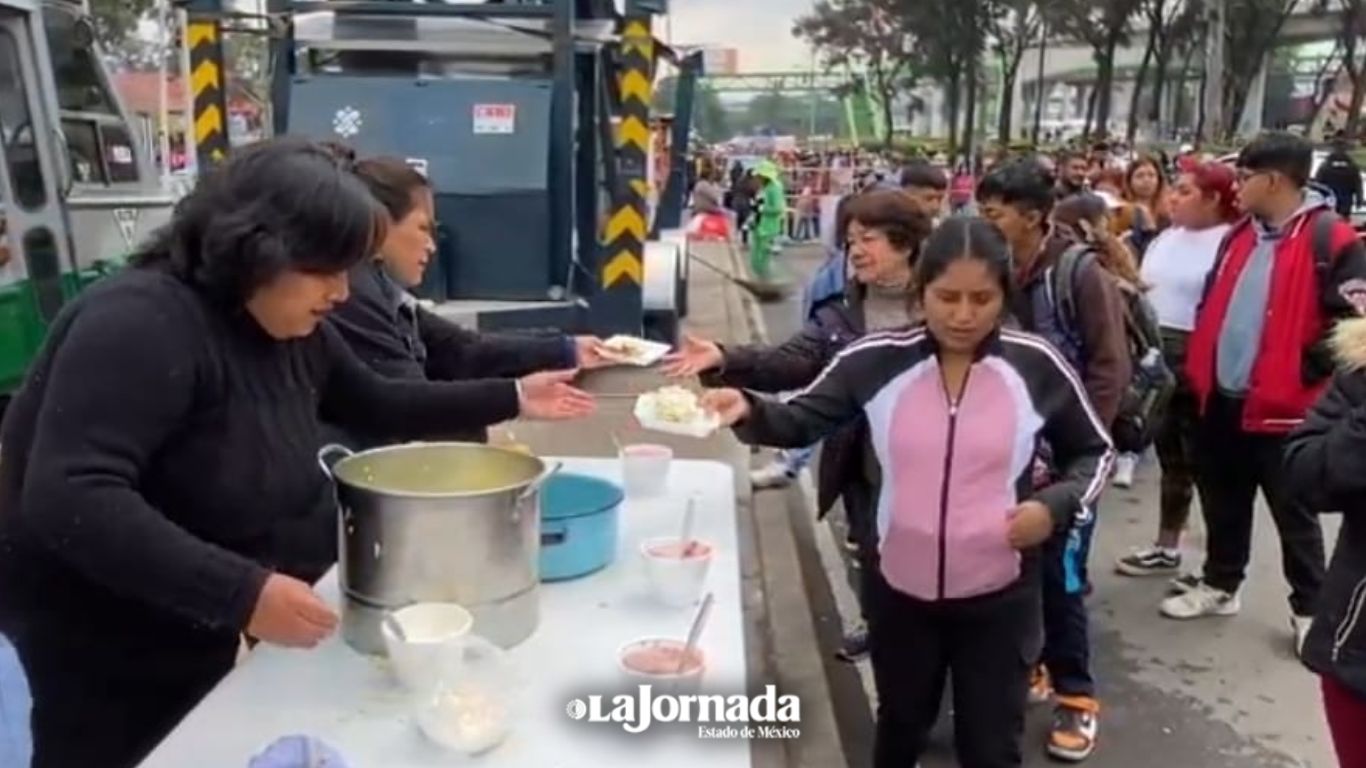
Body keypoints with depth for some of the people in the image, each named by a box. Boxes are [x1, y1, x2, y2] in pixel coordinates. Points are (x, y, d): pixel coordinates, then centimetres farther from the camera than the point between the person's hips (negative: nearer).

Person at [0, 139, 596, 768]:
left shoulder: (293, 328, -1)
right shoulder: (141, 323, -27)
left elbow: (375, 406, 13)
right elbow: (68, 501, -36)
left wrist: (510, 398, 7)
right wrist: (242, 592, -42)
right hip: (117, 661, -7)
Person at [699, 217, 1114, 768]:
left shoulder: (1036, 366, -12)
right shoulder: (877, 360, -12)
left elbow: (1093, 452, 3)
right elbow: (803, 421, -2)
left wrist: (1057, 505, -16)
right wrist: (747, 411, -22)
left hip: (999, 599, -1)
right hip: (900, 592, 1)